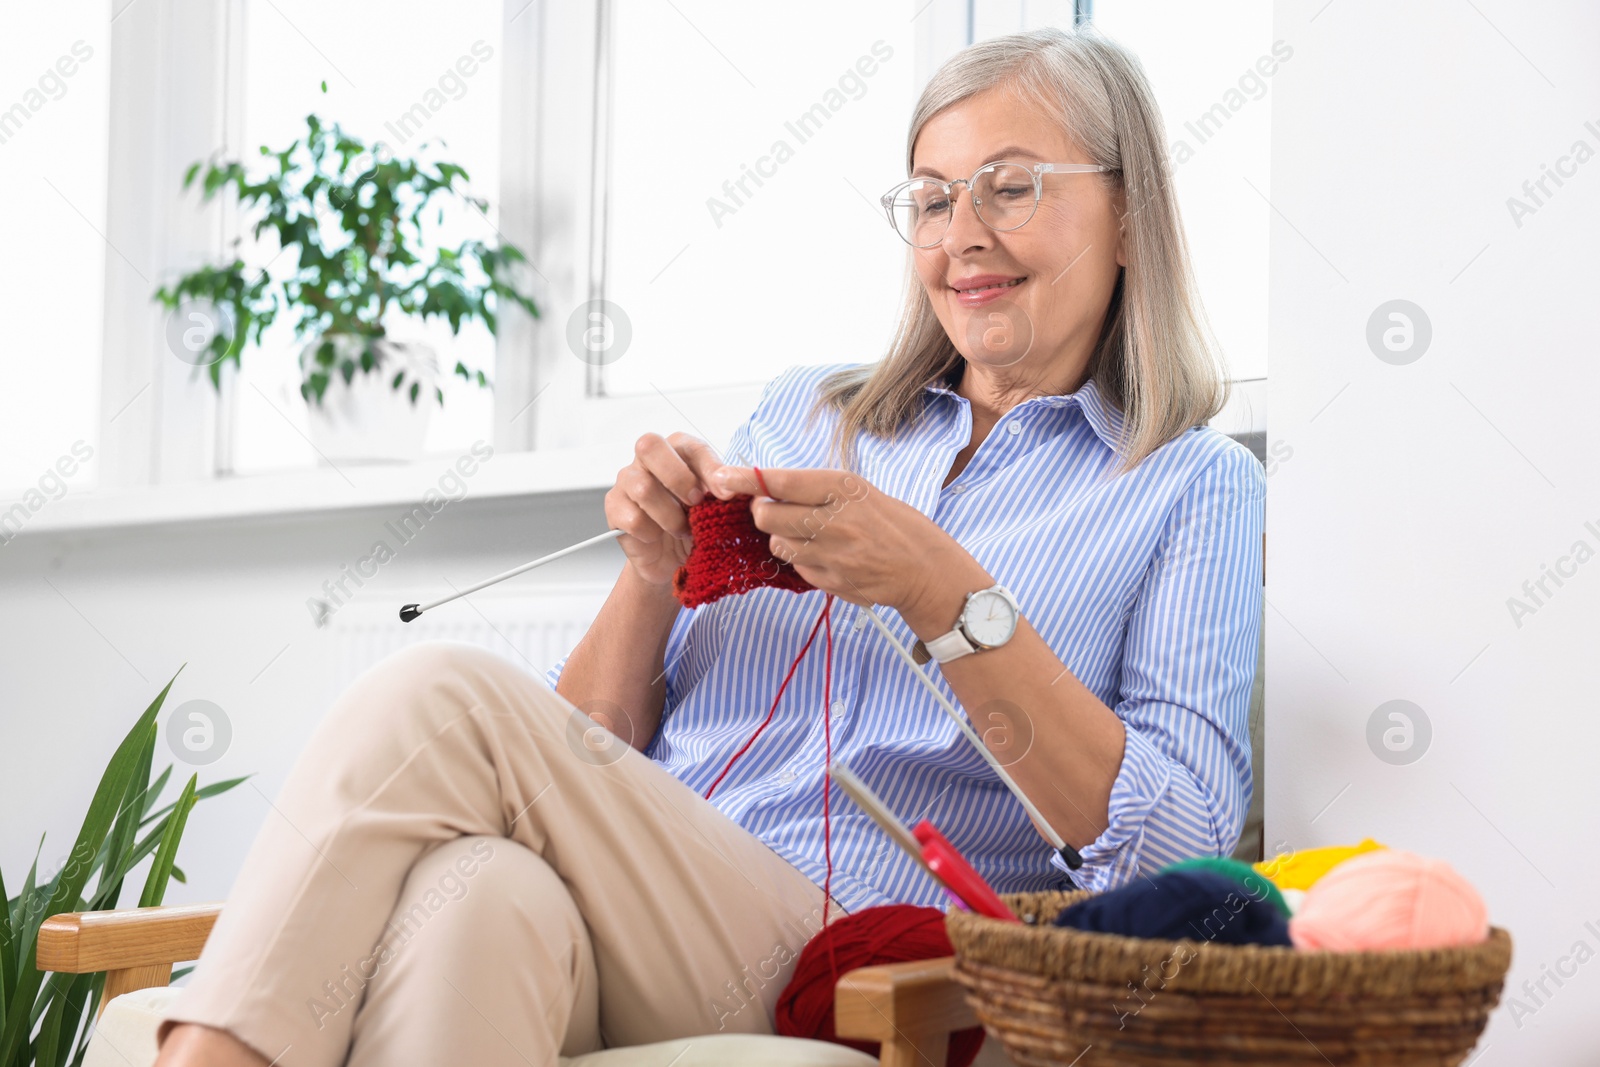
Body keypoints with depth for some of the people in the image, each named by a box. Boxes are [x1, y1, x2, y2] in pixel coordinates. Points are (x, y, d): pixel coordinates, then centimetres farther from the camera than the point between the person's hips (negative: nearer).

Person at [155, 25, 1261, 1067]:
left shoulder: (1193, 488, 11)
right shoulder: (804, 414, 22)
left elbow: (1180, 844, -6)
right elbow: (590, 761, 19)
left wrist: (945, 595, -15)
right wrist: (652, 574, -1)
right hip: (630, 921, 3)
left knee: (437, 699, -25)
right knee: (480, 893, -36)